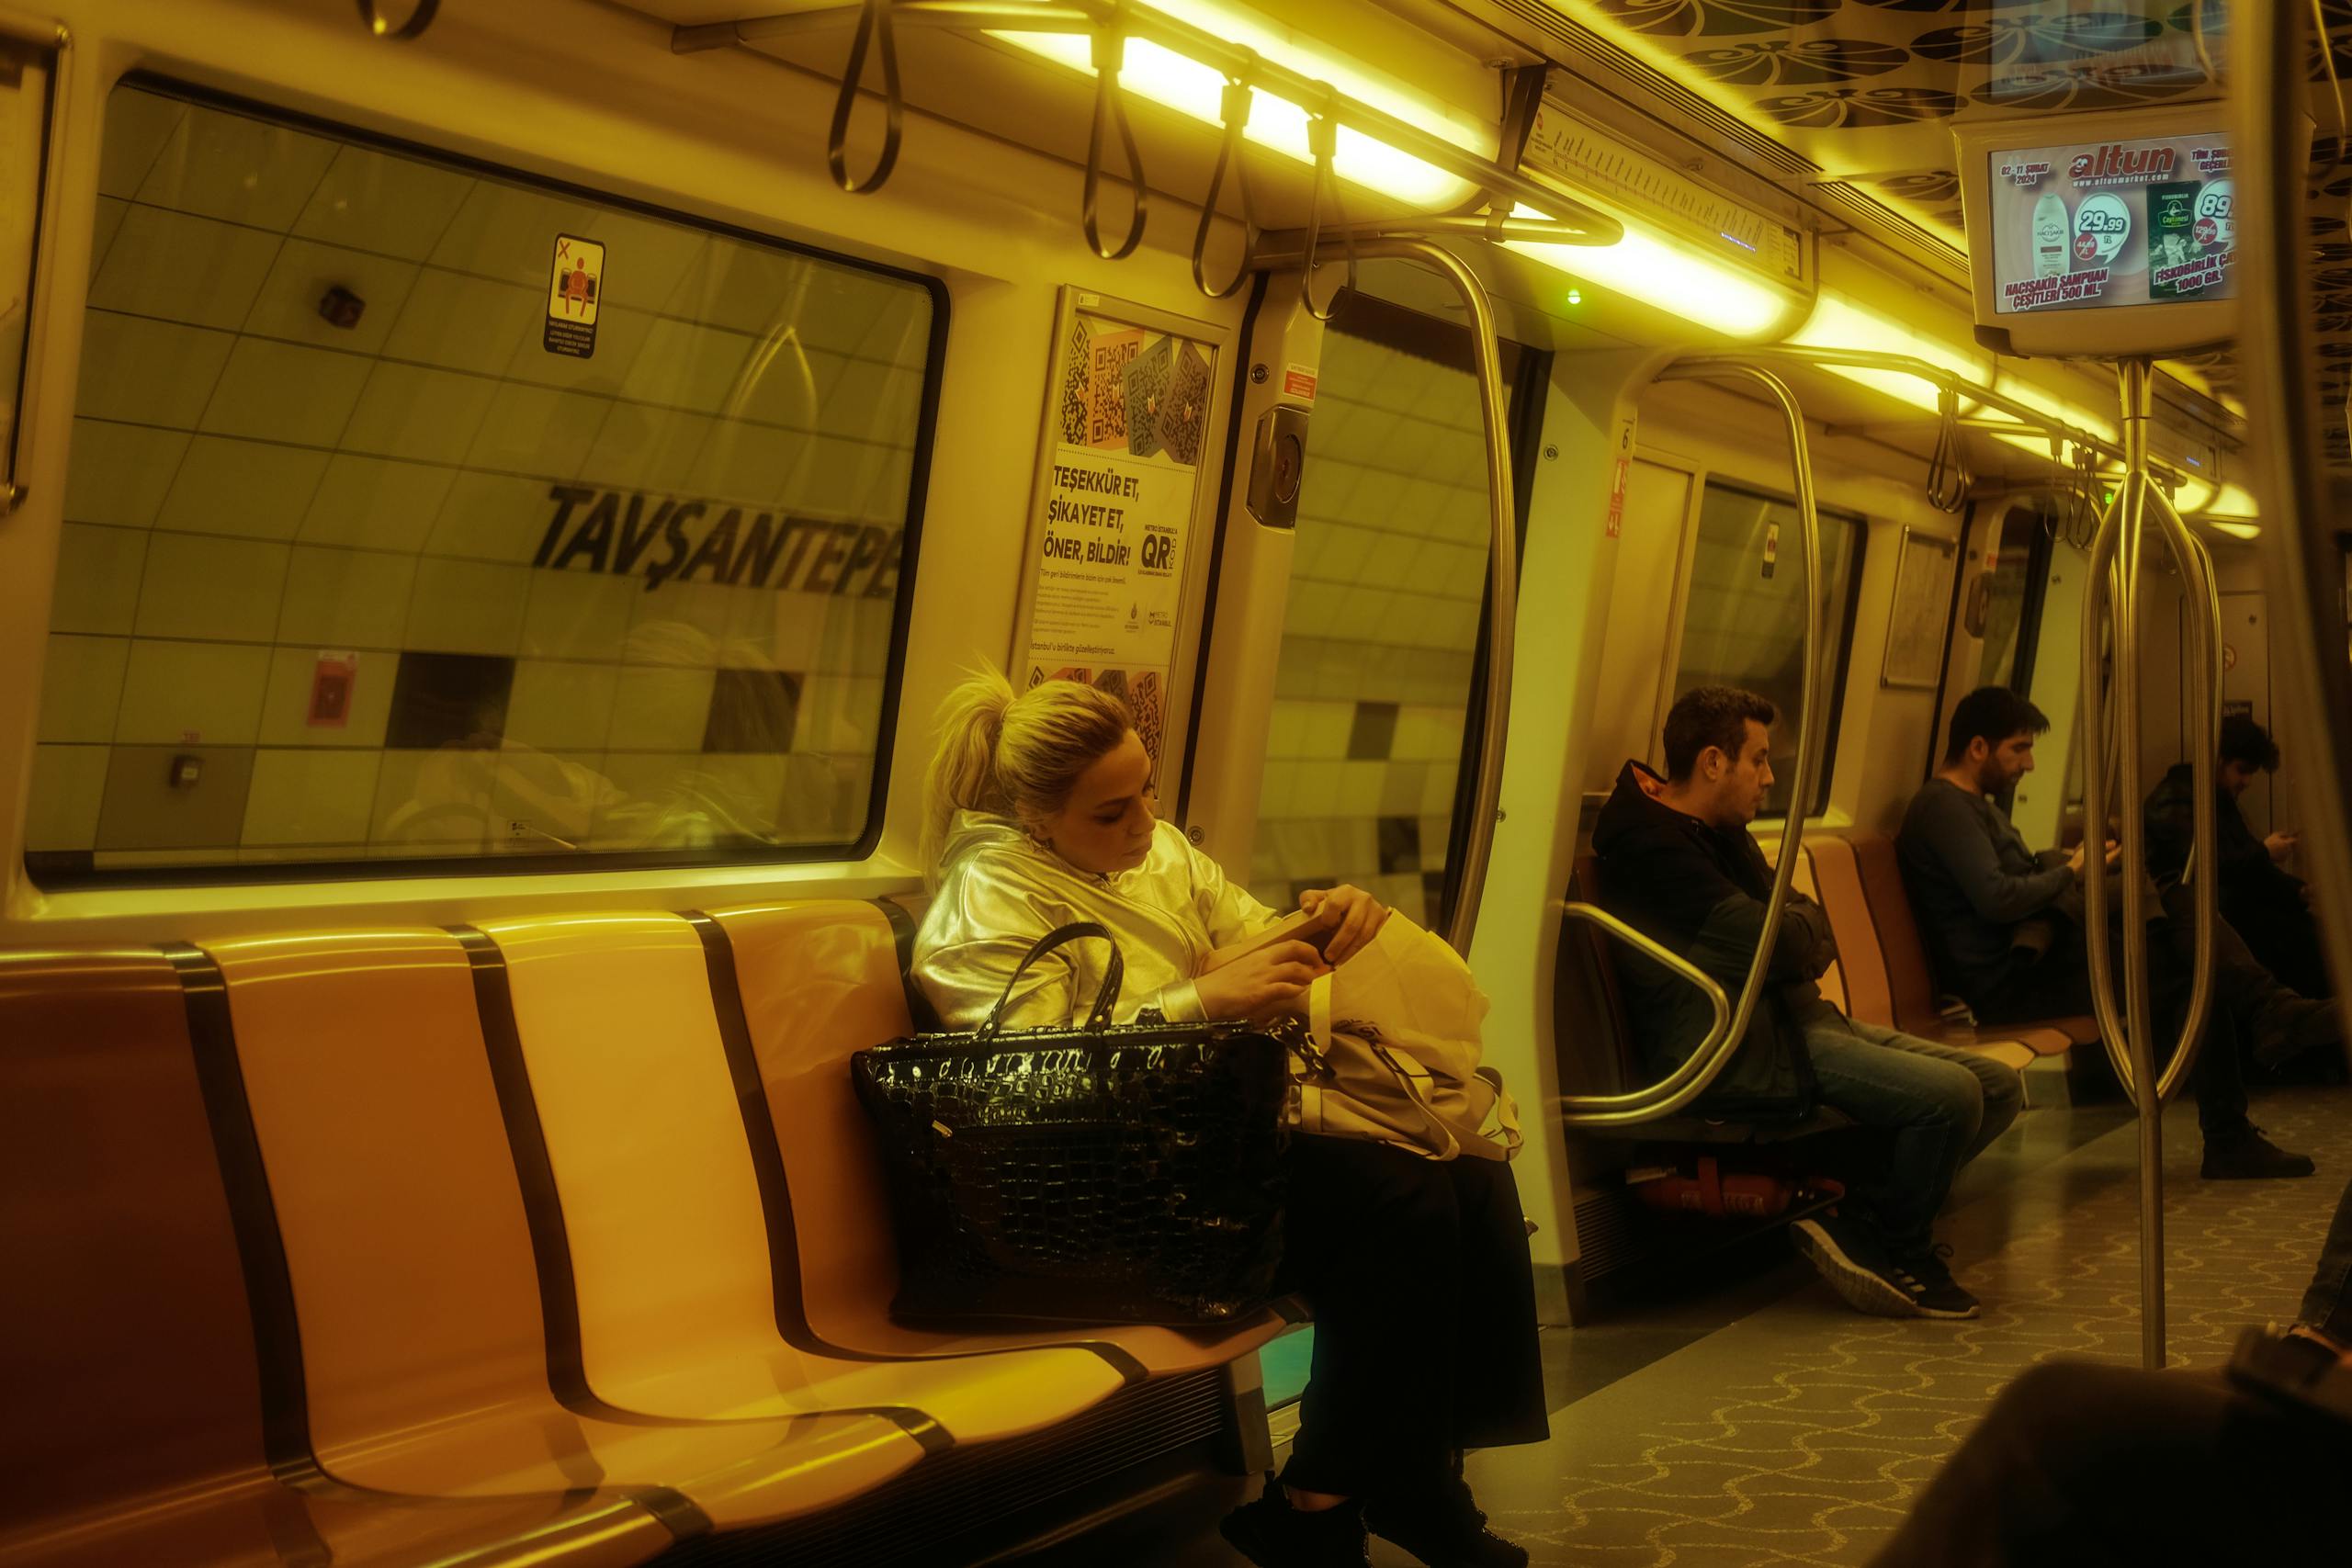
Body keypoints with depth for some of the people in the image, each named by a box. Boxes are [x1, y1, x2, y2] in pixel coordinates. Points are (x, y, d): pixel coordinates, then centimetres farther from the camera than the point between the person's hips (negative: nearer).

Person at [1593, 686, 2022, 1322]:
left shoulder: (1720, 833, 19)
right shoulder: (1654, 846, -15)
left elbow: (1810, 933, 16)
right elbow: (1779, 946, -19)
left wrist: (1792, 934, -7)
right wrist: (1801, 931, 3)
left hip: (1791, 1016, 11)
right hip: (1735, 1052, -11)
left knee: (1999, 1086, 2)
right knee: (1950, 1095, -23)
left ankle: (1859, 1220, 5)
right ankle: (1901, 1256, 1)